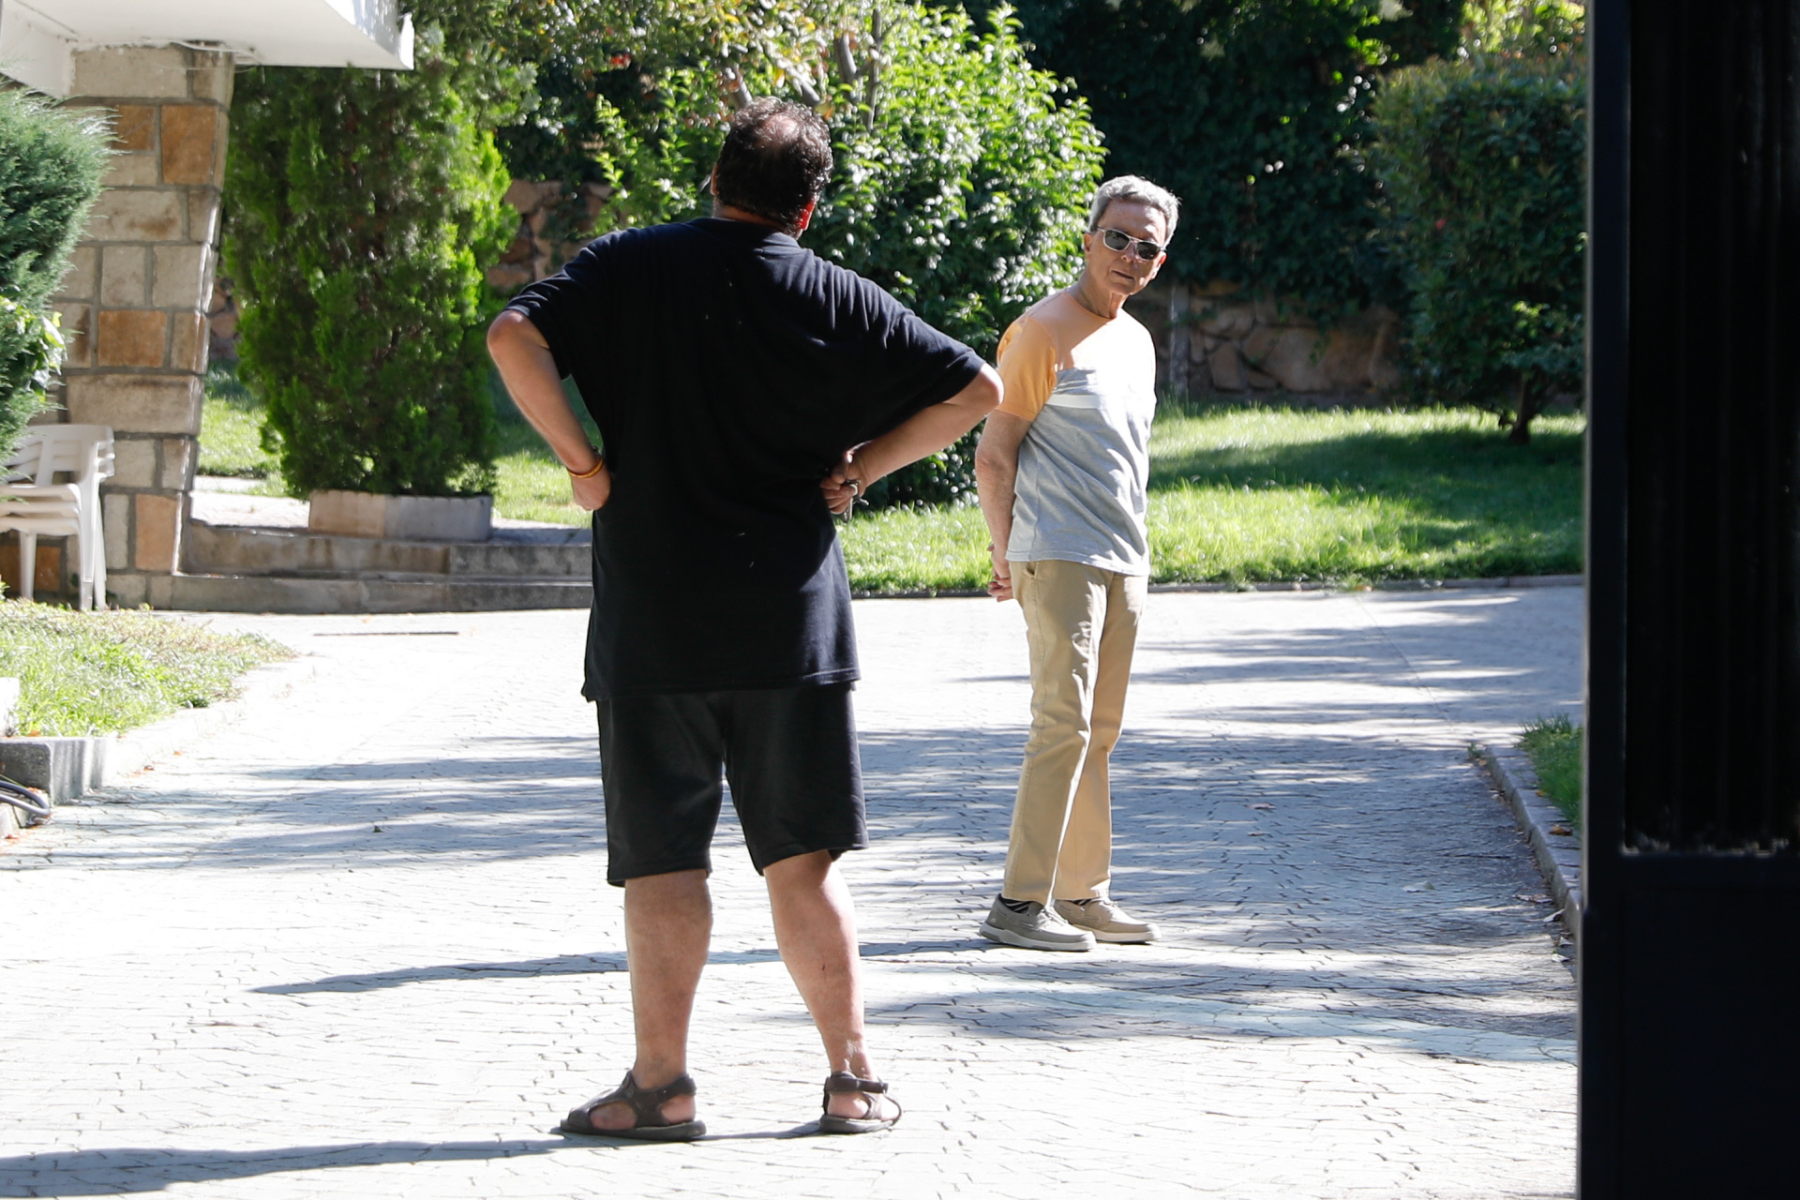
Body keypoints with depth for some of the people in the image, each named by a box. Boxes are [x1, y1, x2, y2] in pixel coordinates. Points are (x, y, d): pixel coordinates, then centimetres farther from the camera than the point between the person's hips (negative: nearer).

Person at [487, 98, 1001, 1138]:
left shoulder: (629, 268, 1)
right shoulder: (836, 300, 2)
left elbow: (515, 336, -13)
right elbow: (978, 392, 3)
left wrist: (582, 461, -5)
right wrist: (861, 468, 7)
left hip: (650, 621, -1)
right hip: (793, 616, 1)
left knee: (663, 857, 5)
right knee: (805, 856, 7)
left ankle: (662, 1084, 4)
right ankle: (855, 1077, 7)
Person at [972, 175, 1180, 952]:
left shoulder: (1136, 341, 17)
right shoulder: (1044, 331, -7)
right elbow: (994, 456, -8)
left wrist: (1134, 552, 19)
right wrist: (1006, 557, -11)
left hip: (1124, 565, 8)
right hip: (1059, 559, -8)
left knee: (1099, 732, 10)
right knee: (1064, 723, -14)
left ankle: (1083, 894, 16)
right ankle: (1020, 903, -13)